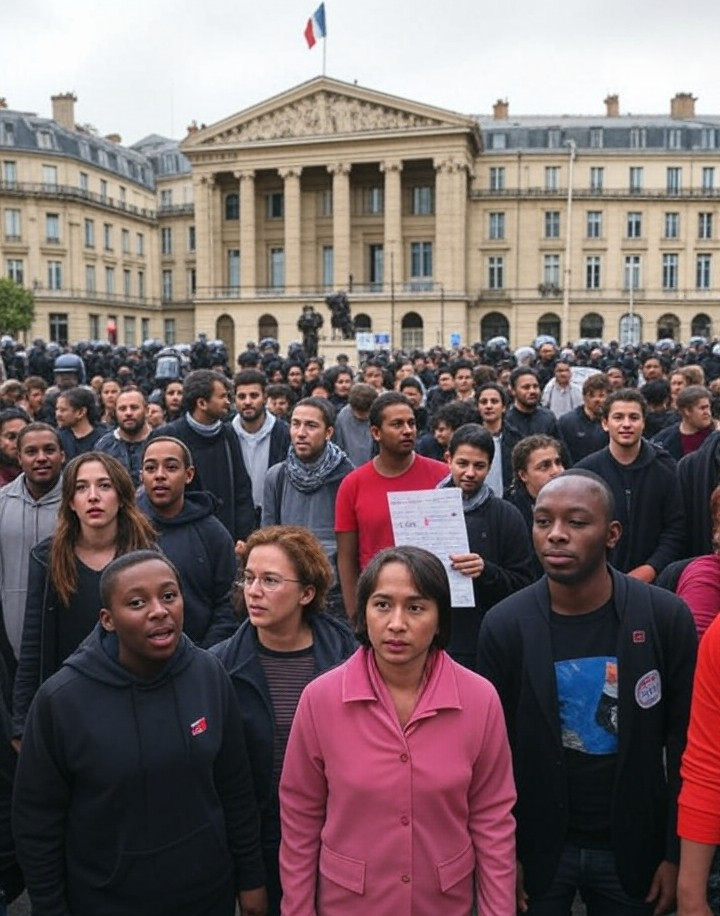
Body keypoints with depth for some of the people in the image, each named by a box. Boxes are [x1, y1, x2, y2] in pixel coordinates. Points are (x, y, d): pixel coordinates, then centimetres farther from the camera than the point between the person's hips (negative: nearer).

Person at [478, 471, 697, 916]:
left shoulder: (666, 617, -13)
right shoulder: (504, 625, -13)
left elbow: (685, 744, -5)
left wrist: (677, 854, -3)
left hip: (633, 847, 1)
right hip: (537, 845, 0)